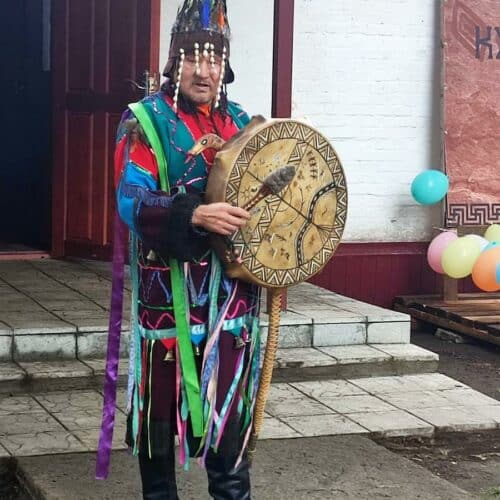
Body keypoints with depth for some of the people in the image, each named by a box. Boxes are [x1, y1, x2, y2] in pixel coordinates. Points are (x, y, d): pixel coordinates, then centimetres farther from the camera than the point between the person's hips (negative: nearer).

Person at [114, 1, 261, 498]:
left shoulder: (240, 122, 10)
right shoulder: (145, 120, -7)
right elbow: (131, 201, -19)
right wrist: (196, 215, -34)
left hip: (231, 293, 5)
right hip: (169, 293, -4)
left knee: (231, 401, 11)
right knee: (161, 402, 6)